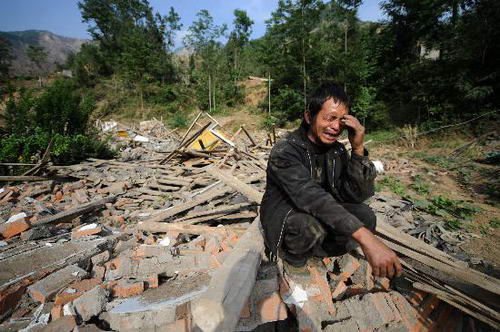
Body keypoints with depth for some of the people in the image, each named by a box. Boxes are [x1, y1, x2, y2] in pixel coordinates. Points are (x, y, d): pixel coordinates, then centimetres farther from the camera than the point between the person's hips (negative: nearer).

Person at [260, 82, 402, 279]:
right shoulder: (285, 150, -24)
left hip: (320, 216, 5)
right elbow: (311, 196, -38)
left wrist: (358, 149, -24)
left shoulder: (337, 150, -4)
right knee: (310, 224, -35)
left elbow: (357, 195, -12)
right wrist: (366, 237, -46)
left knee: (365, 216, -16)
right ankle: (294, 254, -2)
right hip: (282, 220, -4)